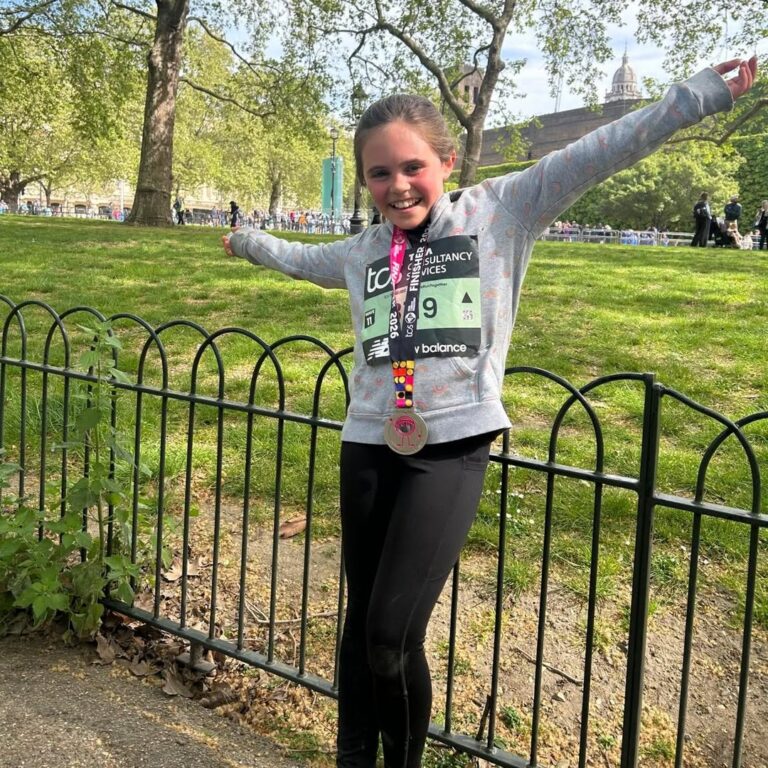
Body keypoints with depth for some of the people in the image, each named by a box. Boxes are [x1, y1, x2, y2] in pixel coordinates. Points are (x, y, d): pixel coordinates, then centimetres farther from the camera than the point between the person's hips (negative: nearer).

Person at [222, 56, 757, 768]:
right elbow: (301, 257, 36)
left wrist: (701, 93, -8)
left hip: (452, 449, -5)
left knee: (394, 636, -11)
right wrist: (247, 241, 53)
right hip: (369, 445, 5)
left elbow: (593, 154, -5)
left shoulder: (499, 211, 1)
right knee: (360, 626, 12)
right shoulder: (363, 252, 15)